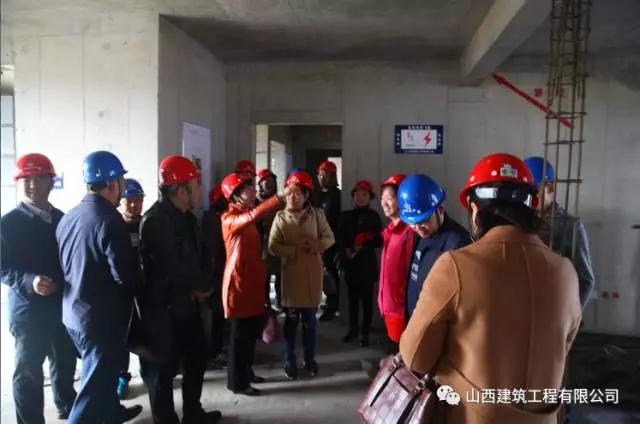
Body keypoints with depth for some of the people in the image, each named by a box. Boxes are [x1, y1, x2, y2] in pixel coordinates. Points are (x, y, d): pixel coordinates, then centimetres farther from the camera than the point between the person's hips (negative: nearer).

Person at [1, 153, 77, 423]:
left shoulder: (63, 219, 7)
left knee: (65, 363, 17)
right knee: (28, 371, 4)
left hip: (64, 306, 4)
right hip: (28, 310, -4)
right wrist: (29, 281, -26)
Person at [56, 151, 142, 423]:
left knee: (101, 375, 27)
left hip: (74, 313, 9)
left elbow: (63, 265, 12)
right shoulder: (109, 220, -22)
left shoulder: (68, 218, 3)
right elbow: (126, 276, -23)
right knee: (95, 386, 2)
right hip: (101, 318, -9)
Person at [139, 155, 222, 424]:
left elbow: (199, 256, 12)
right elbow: (171, 267, -26)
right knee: (164, 368, 5)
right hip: (164, 307, -9)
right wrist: (198, 287, -9)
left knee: (197, 358, 21)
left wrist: (203, 285, -7)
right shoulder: (155, 220, -20)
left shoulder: (187, 217, 9)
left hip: (188, 303, 10)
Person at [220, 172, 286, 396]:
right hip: (239, 281, -9)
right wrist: (281, 198, -32)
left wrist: (262, 272, 11)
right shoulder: (230, 218, -13)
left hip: (253, 280, 9)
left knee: (252, 331, 15)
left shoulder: (246, 217, 15)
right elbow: (255, 214, -34)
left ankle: (246, 372, 29)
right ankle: (237, 382, 10)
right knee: (240, 333, -1)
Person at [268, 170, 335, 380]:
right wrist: (295, 249, -17)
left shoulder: (317, 214, -2)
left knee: (310, 320, 13)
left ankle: (310, 359, 29)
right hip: (291, 275, -1)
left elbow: (329, 239, -1)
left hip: (312, 274, 1)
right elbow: (273, 247, -7)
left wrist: (313, 245, -18)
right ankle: (290, 361, 23)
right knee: (291, 321, 8)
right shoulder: (281, 217, -5)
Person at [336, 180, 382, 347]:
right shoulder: (346, 215, 8)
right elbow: (339, 237, 7)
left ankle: (365, 332, 11)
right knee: (352, 298, 12)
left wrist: (364, 246, -15)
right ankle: (353, 329, 24)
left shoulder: (374, 216, 0)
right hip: (350, 263, 3)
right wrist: (346, 249, -10)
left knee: (367, 299, 2)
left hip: (367, 263, -3)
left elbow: (379, 241, -2)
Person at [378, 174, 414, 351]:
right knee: (395, 350, 19)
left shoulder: (410, 231, -18)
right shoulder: (390, 230, 10)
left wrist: (406, 308, -18)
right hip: (389, 305, 8)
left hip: (402, 308, -8)